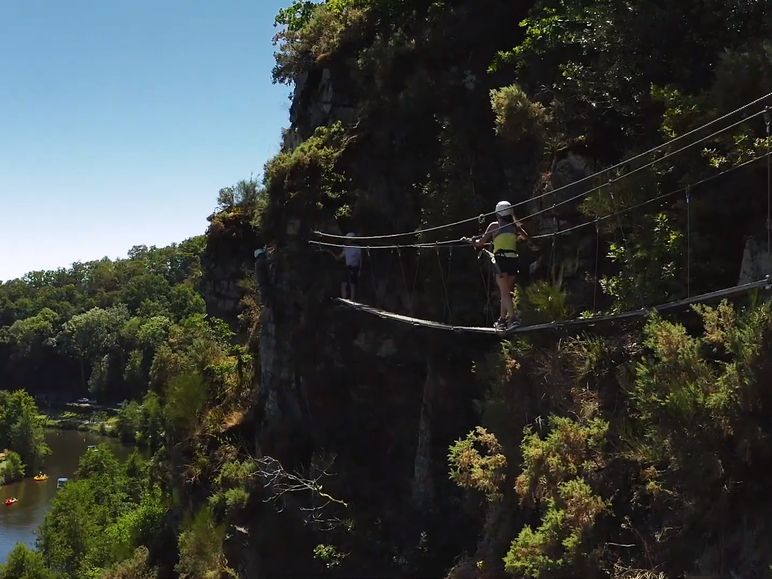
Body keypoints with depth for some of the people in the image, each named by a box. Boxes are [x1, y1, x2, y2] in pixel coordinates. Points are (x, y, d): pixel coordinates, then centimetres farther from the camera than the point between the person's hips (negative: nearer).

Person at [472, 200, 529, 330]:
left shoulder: (494, 226, 2)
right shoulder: (514, 226, 11)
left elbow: (481, 243, 3)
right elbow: (525, 237, 28)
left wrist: (474, 242, 25)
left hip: (501, 260, -4)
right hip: (514, 260, 4)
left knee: (505, 293, -7)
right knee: (507, 292, 17)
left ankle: (513, 318, -23)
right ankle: (502, 319, 23)